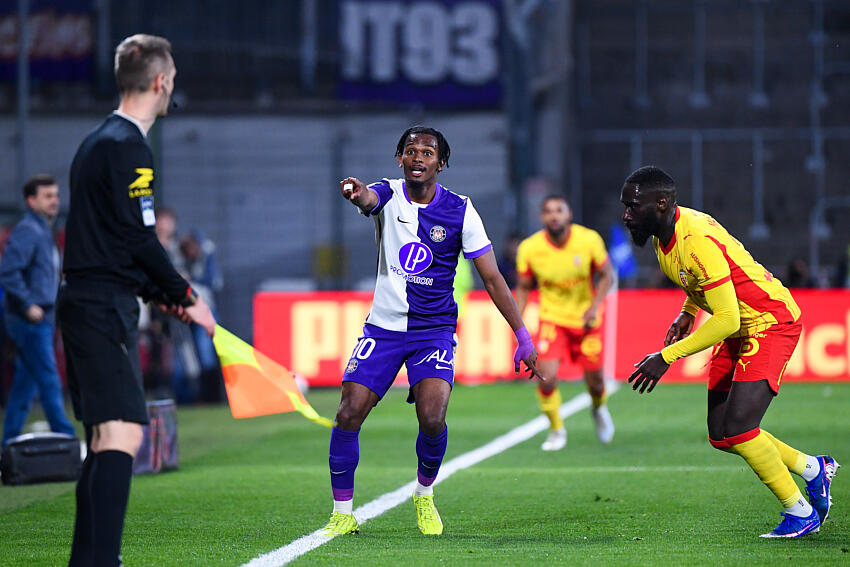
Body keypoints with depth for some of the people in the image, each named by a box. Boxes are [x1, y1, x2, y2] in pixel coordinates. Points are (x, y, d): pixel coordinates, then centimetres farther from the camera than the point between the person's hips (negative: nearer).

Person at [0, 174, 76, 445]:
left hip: (42, 319, 10)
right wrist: (29, 305, -22)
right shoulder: (27, 230, -14)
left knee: (26, 382, 12)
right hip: (30, 320, -10)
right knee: (49, 381, -9)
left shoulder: (44, 230, 17)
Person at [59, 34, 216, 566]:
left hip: (84, 301, 11)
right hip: (105, 308, -11)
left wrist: (163, 296, 19)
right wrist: (185, 296, -4)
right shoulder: (128, 148, -13)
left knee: (104, 437, 14)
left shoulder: (97, 142, 19)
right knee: (122, 432, -17)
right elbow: (140, 238, -16)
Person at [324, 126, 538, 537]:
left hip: (434, 330, -1)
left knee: (432, 418, -20)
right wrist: (356, 193, -57)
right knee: (348, 416, -10)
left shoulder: (460, 211, -4)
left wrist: (523, 336, -5)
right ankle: (343, 514, 6)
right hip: (383, 326, 1)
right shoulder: (389, 195, -4)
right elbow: (369, 199, -31)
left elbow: (492, 277, -1)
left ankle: (425, 495, 9)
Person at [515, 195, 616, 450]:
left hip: (586, 318, 0)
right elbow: (523, 287, 2)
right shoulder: (529, 248, -13)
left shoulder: (589, 240, -14)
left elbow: (607, 276, -3)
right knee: (546, 378, -17)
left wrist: (595, 305, -18)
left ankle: (599, 408, 45)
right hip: (552, 318, 0)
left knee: (594, 379, 7)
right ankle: (556, 429, 9)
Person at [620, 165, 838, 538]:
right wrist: (687, 313, 8)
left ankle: (801, 513, -2)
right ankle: (814, 469, 26)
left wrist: (667, 357, -31)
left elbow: (726, 320, -32)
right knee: (720, 437, 6)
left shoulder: (698, 242, -30)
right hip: (738, 329, 10)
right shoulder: (664, 233, 0)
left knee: (738, 427, -20)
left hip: (770, 322, -10)